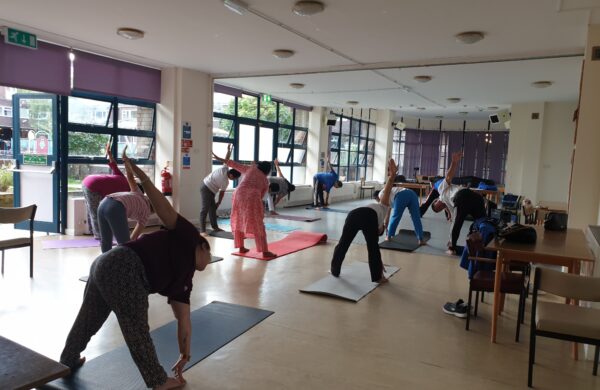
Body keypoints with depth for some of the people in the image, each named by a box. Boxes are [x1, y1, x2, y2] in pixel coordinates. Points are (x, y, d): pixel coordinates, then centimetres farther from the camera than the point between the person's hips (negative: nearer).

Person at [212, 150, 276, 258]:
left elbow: (234, 165, 26)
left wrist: (220, 159, 34)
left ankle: (241, 247, 24)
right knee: (258, 226, 2)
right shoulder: (266, 181, 21)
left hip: (239, 194, 2)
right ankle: (265, 251, 2)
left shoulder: (250, 168, 24)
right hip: (253, 197, -2)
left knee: (238, 222, 17)